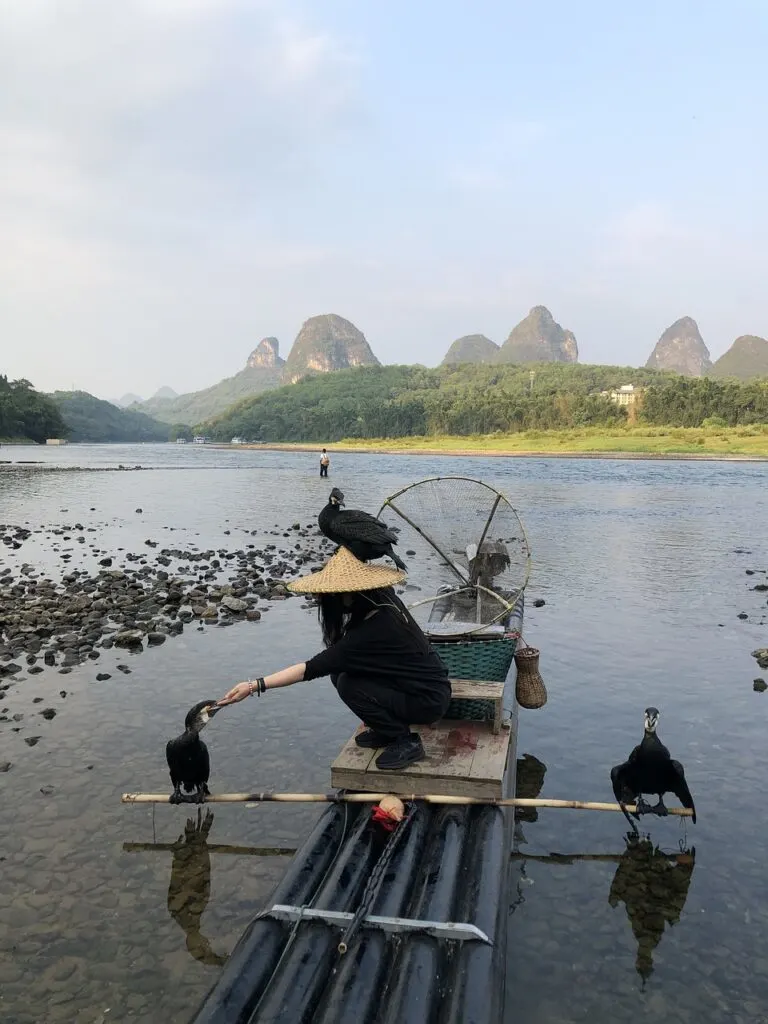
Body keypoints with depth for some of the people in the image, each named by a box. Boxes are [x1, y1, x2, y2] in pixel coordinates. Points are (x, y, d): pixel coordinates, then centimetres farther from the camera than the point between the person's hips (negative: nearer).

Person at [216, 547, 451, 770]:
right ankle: (386, 730, 12)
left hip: (430, 701, -8)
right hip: (424, 683, 8)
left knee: (348, 685, -19)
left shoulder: (372, 631, -29)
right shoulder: (384, 600, -5)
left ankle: (407, 743, -5)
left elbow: (311, 669, -28)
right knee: (340, 671, -2)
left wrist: (255, 686, -26)